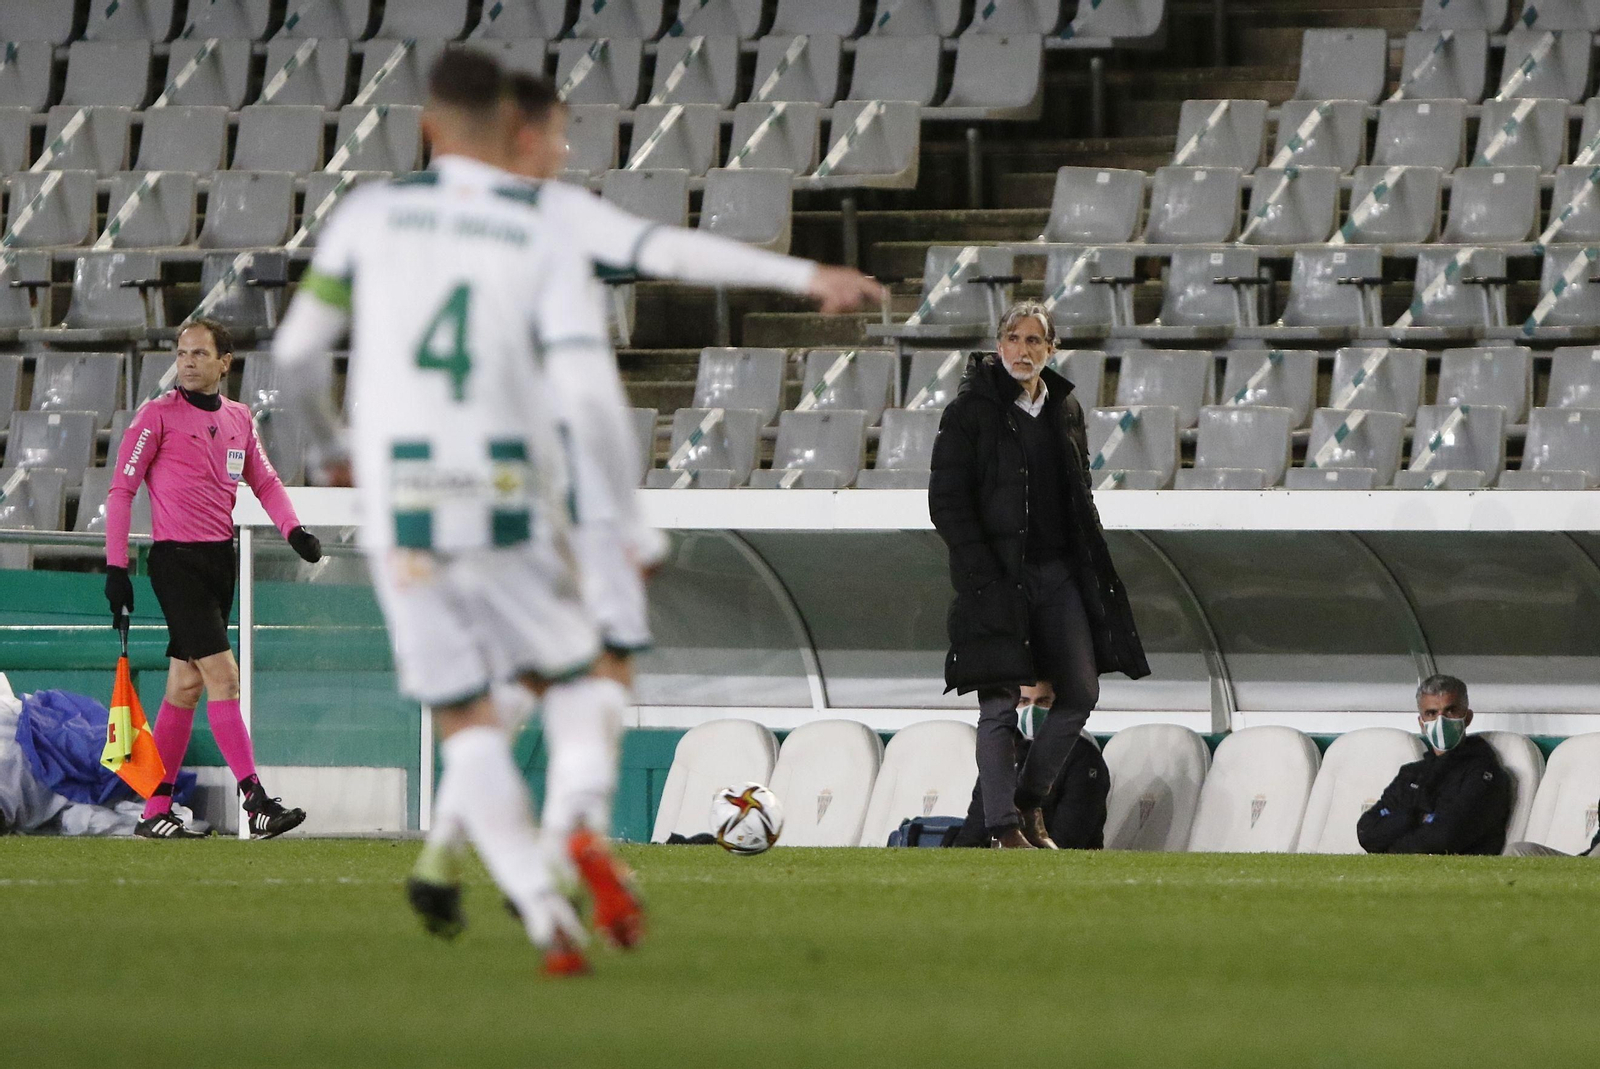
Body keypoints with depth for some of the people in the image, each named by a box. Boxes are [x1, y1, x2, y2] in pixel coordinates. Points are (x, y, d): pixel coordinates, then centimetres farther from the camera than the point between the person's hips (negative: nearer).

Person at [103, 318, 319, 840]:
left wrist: (293, 529, 2)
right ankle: (256, 803, -20)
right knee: (222, 675, -15)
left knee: (186, 686, 8)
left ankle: (156, 813, 13)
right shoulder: (158, 415, -6)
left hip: (220, 560, 7)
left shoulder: (239, 419, 11)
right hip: (177, 560, -7)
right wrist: (116, 567, -10)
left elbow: (264, 480, 20)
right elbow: (121, 488, -5)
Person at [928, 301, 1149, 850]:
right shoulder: (970, 410, -5)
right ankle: (1006, 828, 0)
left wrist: (1090, 566, 9)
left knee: (1080, 693, 3)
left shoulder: (1065, 410, 11)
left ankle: (1029, 798, 21)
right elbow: (946, 501, -7)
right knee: (999, 704, -5)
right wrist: (983, 573, -14)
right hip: (997, 575, -5)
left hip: (1059, 572, 5)